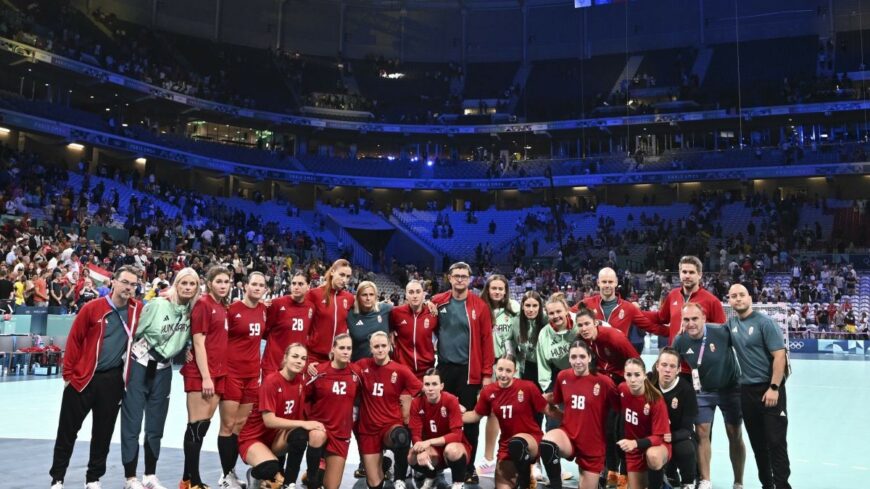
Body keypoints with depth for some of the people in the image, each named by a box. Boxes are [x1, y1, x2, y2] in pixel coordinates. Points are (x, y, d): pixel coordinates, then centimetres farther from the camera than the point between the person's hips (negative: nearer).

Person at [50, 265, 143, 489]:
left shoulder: (138, 310, -1)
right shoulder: (92, 308, -9)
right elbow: (74, 340, -4)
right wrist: (68, 373, -3)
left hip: (113, 381, 2)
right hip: (82, 377, -2)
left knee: (103, 433, 11)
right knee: (68, 431, 6)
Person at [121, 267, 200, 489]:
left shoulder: (194, 311, -2)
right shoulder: (158, 304, -16)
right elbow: (134, 332, -10)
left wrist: (185, 350, -4)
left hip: (163, 371, 5)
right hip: (139, 366, -4)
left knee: (155, 426, 11)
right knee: (132, 424, 0)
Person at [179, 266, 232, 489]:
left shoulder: (223, 307, 13)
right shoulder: (203, 304, -8)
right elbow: (199, 343, -13)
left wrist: (215, 375, 12)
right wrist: (205, 377, -16)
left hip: (218, 373, 8)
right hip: (201, 374, -7)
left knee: (204, 425, 11)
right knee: (197, 425, -3)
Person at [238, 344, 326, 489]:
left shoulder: (300, 381, -2)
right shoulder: (271, 380, -20)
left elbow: (299, 416, 5)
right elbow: (269, 420, -25)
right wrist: (303, 423, -27)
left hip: (279, 437, 6)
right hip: (253, 438, -5)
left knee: (317, 434, -25)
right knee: (271, 469, -37)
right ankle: (256, 474, 2)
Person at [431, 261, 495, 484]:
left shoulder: (479, 306, -4)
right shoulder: (437, 302, 3)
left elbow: (486, 340, -4)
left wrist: (487, 373, -6)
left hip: (469, 370, -2)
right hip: (444, 368, 2)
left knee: (469, 420, 5)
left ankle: (469, 467, 16)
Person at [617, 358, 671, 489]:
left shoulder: (656, 400, -25)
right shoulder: (622, 389, -12)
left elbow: (659, 437, -23)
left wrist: (635, 443, -39)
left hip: (657, 444, -4)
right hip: (633, 448, 4)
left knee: (653, 456, -38)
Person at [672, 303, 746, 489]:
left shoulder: (721, 332, -28)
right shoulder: (680, 341, -17)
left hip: (730, 389, -2)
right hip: (703, 392, 2)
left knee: (735, 435, 4)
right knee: (702, 433, 0)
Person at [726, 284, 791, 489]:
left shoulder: (764, 322, -11)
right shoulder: (731, 324, 6)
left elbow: (779, 356, -15)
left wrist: (774, 388, -19)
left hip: (769, 388, -6)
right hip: (747, 389, 6)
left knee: (776, 441, -4)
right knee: (757, 441, 13)